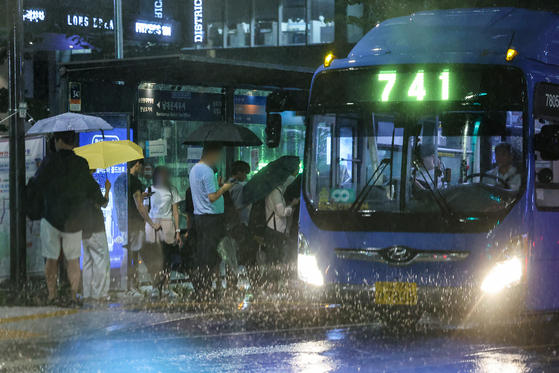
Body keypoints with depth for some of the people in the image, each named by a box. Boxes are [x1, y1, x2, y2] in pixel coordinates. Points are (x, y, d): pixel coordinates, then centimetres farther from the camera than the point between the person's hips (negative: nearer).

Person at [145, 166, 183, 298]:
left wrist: (177, 231, 1)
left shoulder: (171, 190, 10)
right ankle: (155, 287, -1)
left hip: (167, 225, 0)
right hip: (152, 224, 0)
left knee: (167, 257, -2)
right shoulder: (149, 190, 10)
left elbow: (175, 212, 8)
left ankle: (166, 287, 3)